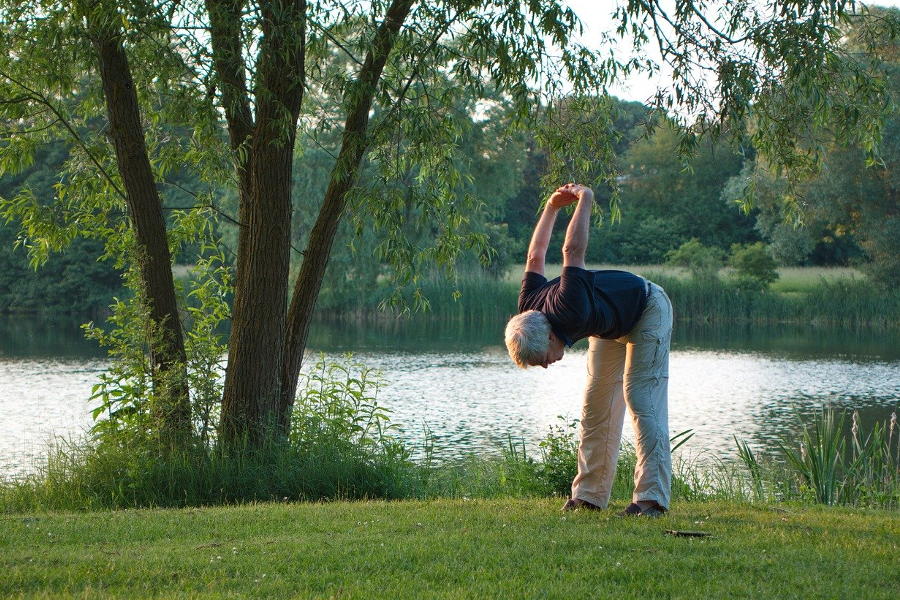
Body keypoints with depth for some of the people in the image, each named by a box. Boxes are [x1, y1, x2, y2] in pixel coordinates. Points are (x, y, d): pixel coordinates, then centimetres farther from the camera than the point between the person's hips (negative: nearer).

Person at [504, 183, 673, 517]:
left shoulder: (569, 311, -42)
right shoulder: (528, 310, -19)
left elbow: (573, 251, -38)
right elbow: (535, 257, -3)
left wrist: (585, 201, -24)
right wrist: (552, 207, 2)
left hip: (647, 310, -8)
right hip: (611, 326, 8)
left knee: (642, 401, -18)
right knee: (596, 408, 3)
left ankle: (652, 498, -23)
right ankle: (589, 495, 5)